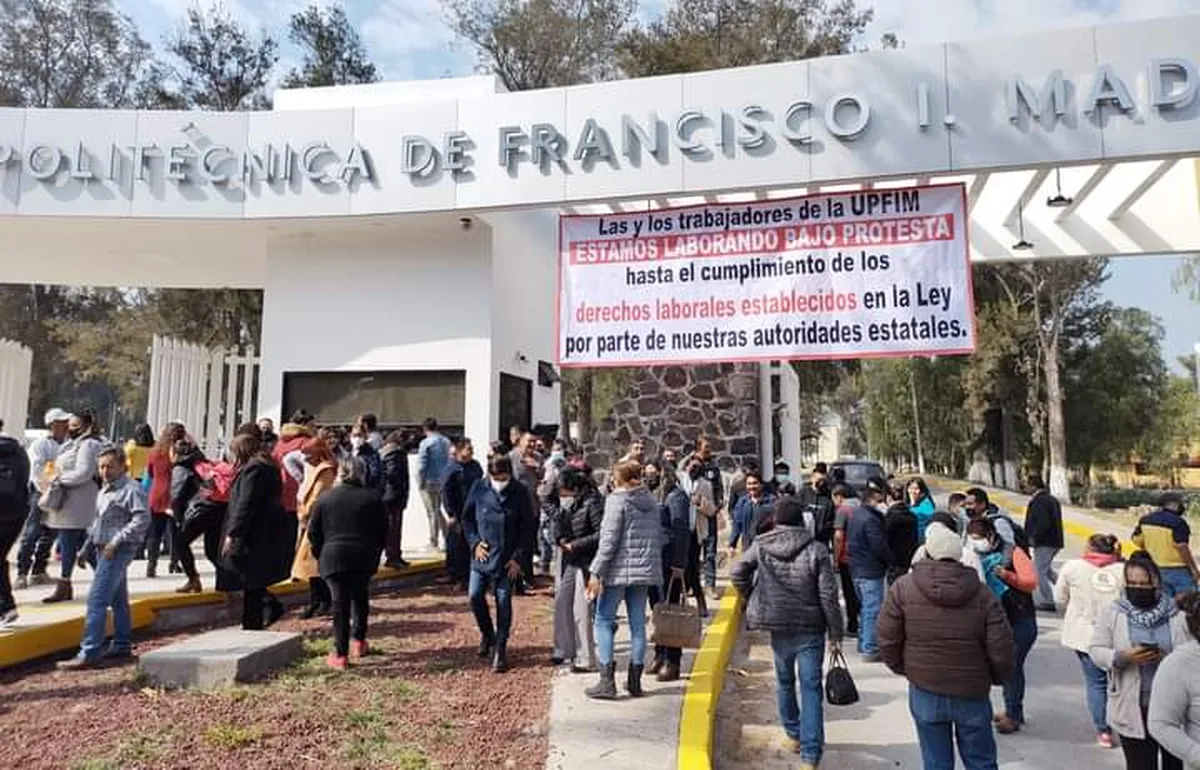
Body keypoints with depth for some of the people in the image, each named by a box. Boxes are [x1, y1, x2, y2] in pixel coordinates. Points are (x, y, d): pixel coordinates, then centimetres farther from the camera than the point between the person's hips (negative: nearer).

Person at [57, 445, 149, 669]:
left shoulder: (132, 489, -13)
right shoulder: (103, 491, 16)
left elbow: (142, 520, -20)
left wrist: (116, 541, -21)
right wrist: (87, 548, 19)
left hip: (118, 550, -9)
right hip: (102, 549, 9)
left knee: (96, 599, -12)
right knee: (118, 599, 16)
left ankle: (89, 653, -10)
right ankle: (122, 645, 25)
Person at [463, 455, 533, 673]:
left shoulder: (520, 493, -9)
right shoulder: (479, 488, -5)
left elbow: (527, 527, -3)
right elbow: (467, 518, 7)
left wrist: (518, 557, -8)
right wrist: (474, 543, -5)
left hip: (507, 560, -2)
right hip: (482, 556, 2)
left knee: (503, 602, 2)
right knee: (475, 595, 1)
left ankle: (500, 649, 15)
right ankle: (487, 633, 29)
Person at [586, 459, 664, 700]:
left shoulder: (617, 500, -9)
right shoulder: (651, 501, 11)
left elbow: (609, 539, -15)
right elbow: (658, 537, 13)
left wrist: (596, 572, -13)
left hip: (619, 570, -6)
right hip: (645, 570, 6)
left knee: (604, 621, 3)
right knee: (638, 623, 10)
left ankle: (607, 681, -2)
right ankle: (635, 681, 16)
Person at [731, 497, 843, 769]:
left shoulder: (761, 546, -5)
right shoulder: (816, 550, -11)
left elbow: (736, 573, -9)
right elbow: (828, 595, -11)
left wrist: (753, 598, 8)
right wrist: (836, 633, -3)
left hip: (778, 626, 2)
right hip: (810, 628, -2)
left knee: (785, 681, 21)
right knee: (811, 688, 2)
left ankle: (794, 735, 36)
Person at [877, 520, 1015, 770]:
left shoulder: (903, 588, -11)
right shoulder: (983, 594, -9)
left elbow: (887, 640, -7)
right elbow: (1001, 652, -8)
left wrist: (903, 668, 11)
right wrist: (997, 677, 13)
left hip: (925, 692, -1)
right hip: (972, 693, 1)